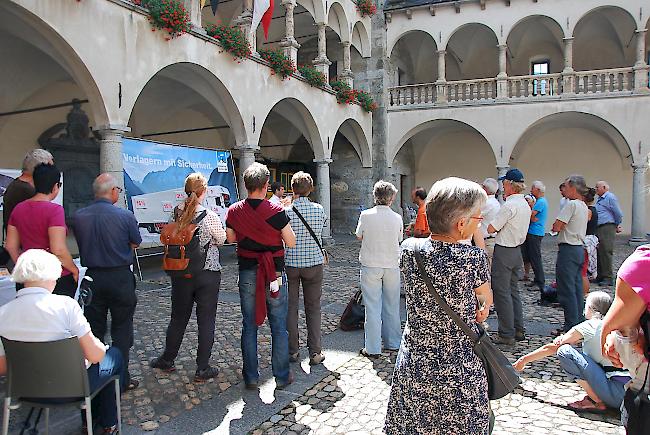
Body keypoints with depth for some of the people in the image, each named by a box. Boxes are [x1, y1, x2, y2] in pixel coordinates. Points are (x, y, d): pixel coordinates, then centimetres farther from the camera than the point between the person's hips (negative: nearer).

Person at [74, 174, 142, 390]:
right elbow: (135, 243, -1)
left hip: (92, 277, 3)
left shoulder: (78, 216, -4)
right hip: (120, 277, -3)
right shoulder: (125, 215, -14)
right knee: (121, 331, 8)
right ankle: (121, 379, 15)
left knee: (94, 330, 15)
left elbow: (82, 243, 9)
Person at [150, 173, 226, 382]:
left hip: (181, 274, 4)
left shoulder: (176, 213, -5)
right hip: (207, 274, -4)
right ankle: (202, 369, 17)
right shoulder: (210, 216, -17)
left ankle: (167, 360, 38)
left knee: (178, 318, 21)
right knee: (206, 321, 8)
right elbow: (222, 240, -2)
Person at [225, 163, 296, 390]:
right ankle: (282, 376, 20)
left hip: (247, 273, 3)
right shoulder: (276, 211, -15)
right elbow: (291, 243, -8)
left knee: (249, 325, 14)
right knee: (279, 326, 10)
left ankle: (251, 377, 22)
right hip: (275, 273, -2)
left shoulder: (234, 211, -5)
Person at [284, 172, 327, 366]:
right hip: (314, 264, 1)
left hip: (290, 264, -1)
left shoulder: (285, 212, -10)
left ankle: (292, 351, 19)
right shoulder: (319, 209, -4)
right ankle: (315, 352, 12)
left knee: (290, 308, 11)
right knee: (313, 308, 10)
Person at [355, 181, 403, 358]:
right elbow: (399, 240, 6)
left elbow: (359, 236, 2)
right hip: (392, 266, 2)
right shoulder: (397, 218, -6)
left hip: (370, 266, -2)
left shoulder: (366, 215, -11)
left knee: (372, 307, 3)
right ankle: (393, 343, 28)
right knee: (392, 306, 15)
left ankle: (372, 349, 8)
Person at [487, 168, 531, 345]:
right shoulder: (525, 204, 10)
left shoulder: (509, 205, -20)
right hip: (517, 250, 9)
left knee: (502, 292, -1)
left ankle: (506, 334, 5)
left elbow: (491, 228, -17)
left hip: (503, 251, -9)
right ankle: (518, 330, 23)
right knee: (513, 290, 17)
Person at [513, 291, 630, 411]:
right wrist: (564, 340, 0)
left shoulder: (588, 326, -6)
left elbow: (551, 348, 2)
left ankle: (597, 402, -8)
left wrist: (524, 360, 13)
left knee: (564, 351, -14)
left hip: (616, 393, -9)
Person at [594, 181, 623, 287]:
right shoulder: (600, 199, 20)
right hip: (599, 229, 9)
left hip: (607, 228, -9)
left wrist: (617, 226, 4)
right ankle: (600, 276, 17)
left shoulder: (610, 197, -8)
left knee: (606, 252, -9)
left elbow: (618, 214, -8)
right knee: (599, 253, 11)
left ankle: (608, 278, -6)